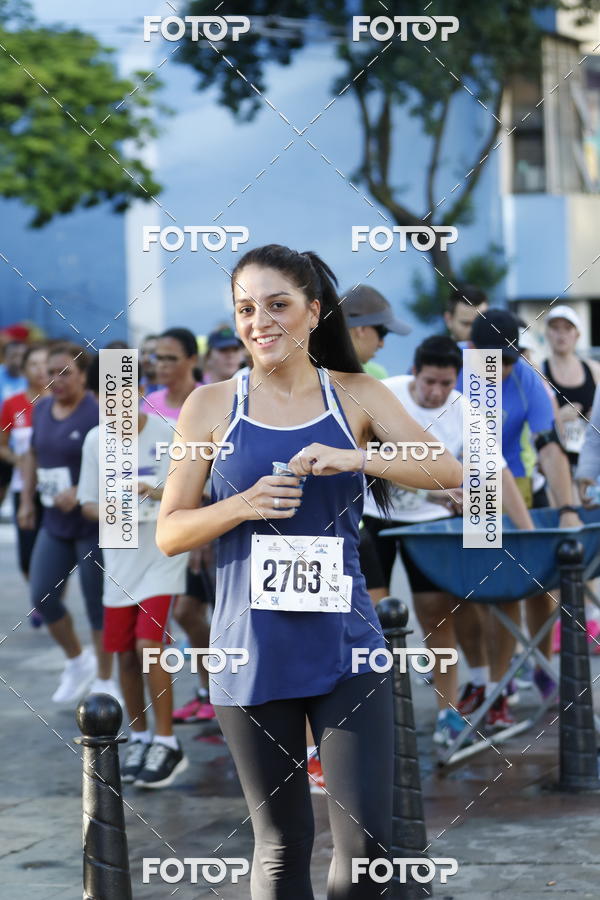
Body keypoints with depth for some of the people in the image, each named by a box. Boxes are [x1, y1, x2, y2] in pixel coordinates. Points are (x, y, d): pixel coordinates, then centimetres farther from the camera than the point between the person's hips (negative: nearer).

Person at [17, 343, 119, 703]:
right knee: (42, 597, 4)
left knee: (97, 603, 2)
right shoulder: (42, 409, 6)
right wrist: (27, 500, 15)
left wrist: (80, 493, -28)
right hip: (54, 523, 7)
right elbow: (34, 455, 20)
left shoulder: (98, 413, -16)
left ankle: (104, 680, 16)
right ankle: (77, 661, 27)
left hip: (93, 523, -7)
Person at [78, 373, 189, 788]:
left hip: (163, 556, -4)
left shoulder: (168, 434, -8)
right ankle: (139, 737, 24)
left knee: (149, 645, -16)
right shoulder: (96, 440, 4)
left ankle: (166, 743, -6)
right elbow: (88, 504, 9)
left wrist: (159, 493, -25)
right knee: (126, 655, 7)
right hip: (120, 562, 4)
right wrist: (108, 511, -13)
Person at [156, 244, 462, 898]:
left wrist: (355, 459, -19)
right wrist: (242, 506, -13)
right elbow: (169, 534, 5)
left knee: (367, 837, -5)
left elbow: (450, 472, -5)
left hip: (345, 644, 1)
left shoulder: (357, 397, 5)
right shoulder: (211, 405, 4)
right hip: (254, 652, 0)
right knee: (281, 843, 5)